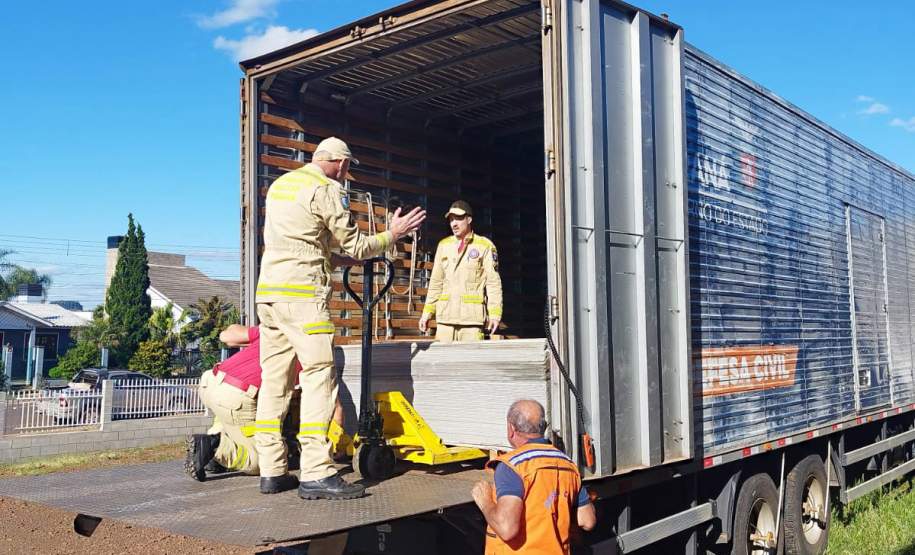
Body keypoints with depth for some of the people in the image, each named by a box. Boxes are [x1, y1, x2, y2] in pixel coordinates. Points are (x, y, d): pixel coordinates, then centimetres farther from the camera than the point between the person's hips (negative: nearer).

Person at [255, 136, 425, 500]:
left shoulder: (280, 184, 21)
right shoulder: (327, 190, -5)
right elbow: (355, 246, -3)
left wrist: (326, 257, 38)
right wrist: (393, 234, 12)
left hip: (268, 290, 9)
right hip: (302, 292, -9)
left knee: (274, 380, 9)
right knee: (318, 377, -9)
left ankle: (271, 471, 11)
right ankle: (316, 474, -14)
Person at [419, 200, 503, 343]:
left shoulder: (485, 246, 1)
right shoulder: (444, 245, 14)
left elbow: (493, 282, -2)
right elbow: (436, 282, 17)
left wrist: (495, 313, -10)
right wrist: (427, 311, 12)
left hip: (472, 317, -4)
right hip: (445, 315, 4)